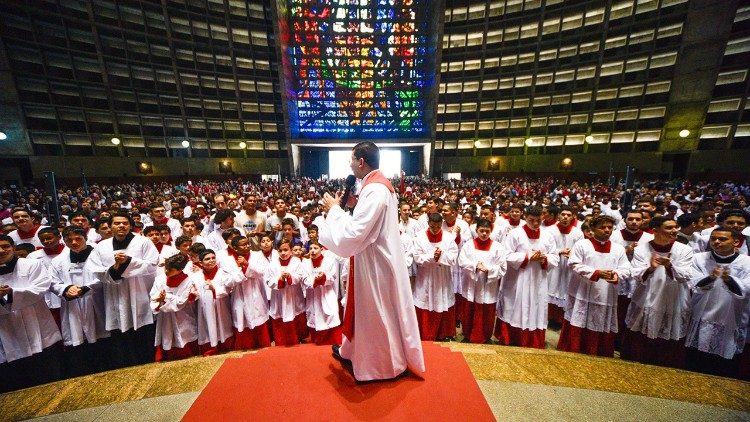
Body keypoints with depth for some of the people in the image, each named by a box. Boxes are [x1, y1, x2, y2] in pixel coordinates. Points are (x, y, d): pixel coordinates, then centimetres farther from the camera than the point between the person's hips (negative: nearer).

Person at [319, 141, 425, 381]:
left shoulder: (374, 190, -26)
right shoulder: (380, 185, 7)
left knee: (375, 314, 11)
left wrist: (334, 209, -16)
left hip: (375, 263, -10)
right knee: (365, 310, 25)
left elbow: (352, 235, -28)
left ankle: (386, 364, 36)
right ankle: (354, 351, 47)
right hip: (376, 258, 10)